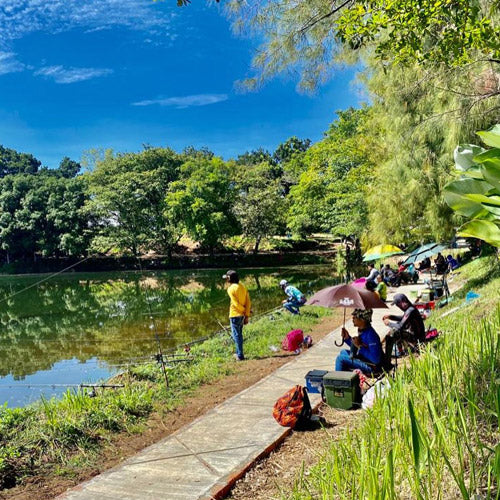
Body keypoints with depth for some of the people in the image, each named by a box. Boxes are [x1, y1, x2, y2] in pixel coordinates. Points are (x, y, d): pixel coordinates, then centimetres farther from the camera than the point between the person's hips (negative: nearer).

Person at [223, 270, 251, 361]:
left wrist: (244, 310, -2)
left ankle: (240, 355, 0)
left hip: (234, 315, -7)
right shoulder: (242, 287, 8)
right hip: (242, 315, 7)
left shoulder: (231, 288, -13)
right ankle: (239, 353, 26)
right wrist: (247, 315, 5)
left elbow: (236, 303, -18)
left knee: (236, 335, -1)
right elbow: (248, 302, 5)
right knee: (239, 335, 18)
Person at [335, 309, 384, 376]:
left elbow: (375, 360, -30)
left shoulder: (371, 335, -27)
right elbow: (355, 349, 17)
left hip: (372, 367, -10)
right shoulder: (361, 331, 2)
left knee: (340, 358, -12)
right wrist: (347, 338, 3)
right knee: (343, 352, 22)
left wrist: (360, 346, -28)